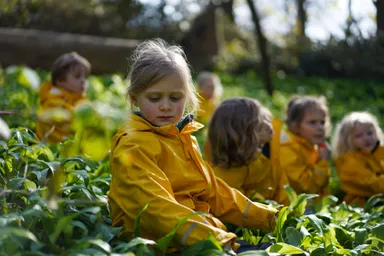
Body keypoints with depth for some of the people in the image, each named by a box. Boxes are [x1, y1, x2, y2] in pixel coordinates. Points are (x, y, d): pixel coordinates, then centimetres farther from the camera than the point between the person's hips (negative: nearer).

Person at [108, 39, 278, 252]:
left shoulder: (185, 140, 18)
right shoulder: (132, 146, -8)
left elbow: (212, 192, 25)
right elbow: (155, 206, -23)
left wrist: (267, 218, 20)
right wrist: (208, 239, -34)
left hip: (205, 235, 8)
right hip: (159, 245, -8)